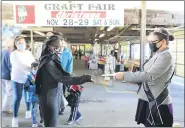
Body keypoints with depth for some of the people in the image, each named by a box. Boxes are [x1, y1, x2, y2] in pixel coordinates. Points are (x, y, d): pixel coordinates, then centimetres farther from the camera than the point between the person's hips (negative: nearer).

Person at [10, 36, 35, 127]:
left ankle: (28, 111, 36)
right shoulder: (14, 54, -11)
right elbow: (21, 65, -25)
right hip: (17, 79, -4)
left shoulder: (29, 53, 5)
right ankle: (15, 117, 11)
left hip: (28, 78, 4)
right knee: (17, 98, -1)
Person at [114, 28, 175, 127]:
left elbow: (149, 75, -26)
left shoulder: (166, 56, -17)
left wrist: (125, 75, -24)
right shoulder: (157, 55, 11)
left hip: (158, 103, -8)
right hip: (149, 100, 8)